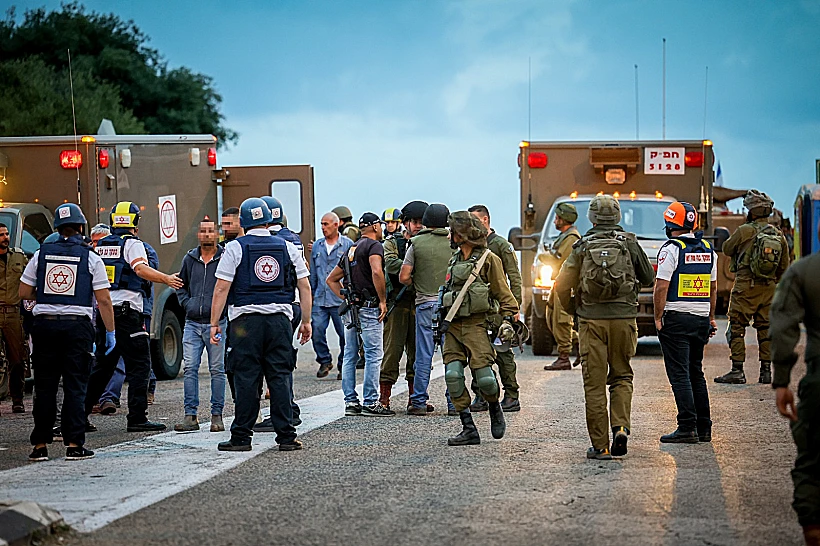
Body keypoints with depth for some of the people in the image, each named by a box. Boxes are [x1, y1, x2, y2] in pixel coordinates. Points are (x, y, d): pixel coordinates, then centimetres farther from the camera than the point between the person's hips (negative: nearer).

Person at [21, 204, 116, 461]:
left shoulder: (41, 254, 6)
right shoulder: (91, 258, -1)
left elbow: (24, 292, 9)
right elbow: (103, 300, -4)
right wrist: (110, 332, 3)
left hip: (45, 324, 2)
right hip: (77, 326, -2)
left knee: (45, 386, 7)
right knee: (75, 386, 1)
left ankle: (40, 445, 8)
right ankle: (74, 445, -2)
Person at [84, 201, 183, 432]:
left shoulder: (100, 245, 15)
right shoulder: (132, 243, -5)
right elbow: (140, 268, -22)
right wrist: (167, 279, -20)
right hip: (126, 312, -7)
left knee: (102, 365, 14)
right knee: (139, 365, -3)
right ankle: (137, 418, -8)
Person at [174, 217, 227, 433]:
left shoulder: (225, 258, -1)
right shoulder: (190, 259, 11)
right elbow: (181, 286, 22)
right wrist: (187, 304, 7)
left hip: (216, 323, -3)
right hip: (193, 324, 3)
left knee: (217, 370, 1)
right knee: (189, 368, -2)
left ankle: (217, 415, 6)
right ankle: (190, 416, 0)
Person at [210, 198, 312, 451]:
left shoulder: (235, 248, 0)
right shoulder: (288, 248, 10)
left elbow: (221, 289, -4)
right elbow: (304, 288, 10)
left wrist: (214, 323, 0)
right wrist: (306, 321, 16)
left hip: (245, 321, -2)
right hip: (280, 319, 2)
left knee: (246, 378, 1)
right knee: (280, 376, 5)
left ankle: (241, 437, 3)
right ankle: (286, 436, 4)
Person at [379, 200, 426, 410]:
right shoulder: (392, 242, 4)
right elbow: (391, 264, -15)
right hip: (397, 303, -4)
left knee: (417, 350, 7)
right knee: (392, 348, -6)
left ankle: (415, 397, 15)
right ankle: (384, 397, -3)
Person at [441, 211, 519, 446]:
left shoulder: (488, 259, -1)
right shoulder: (454, 260, 19)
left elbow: (503, 292, -1)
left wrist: (507, 320, -9)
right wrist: (441, 320, 24)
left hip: (476, 323, -6)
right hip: (453, 325, 6)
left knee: (484, 376, -13)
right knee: (453, 375, -7)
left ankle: (495, 410, 19)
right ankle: (468, 429, -3)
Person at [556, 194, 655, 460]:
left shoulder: (582, 246, 1)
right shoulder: (630, 242, 2)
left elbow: (562, 286, -1)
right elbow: (648, 277, 11)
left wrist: (572, 309, 17)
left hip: (592, 320, -1)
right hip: (623, 318, 1)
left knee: (595, 383, 3)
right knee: (621, 377, 15)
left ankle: (600, 445, 1)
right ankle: (621, 427, -7)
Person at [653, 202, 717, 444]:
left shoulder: (671, 249, -11)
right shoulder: (708, 250, 11)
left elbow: (661, 287, -15)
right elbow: (713, 287, 16)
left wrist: (658, 317, -7)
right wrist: (711, 317, 23)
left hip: (676, 319, -7)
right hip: (701, 319, 7)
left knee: (680, 375, -5)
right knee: (696, 373, 14)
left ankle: (688, 428, -10)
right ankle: (704, 428, 15)